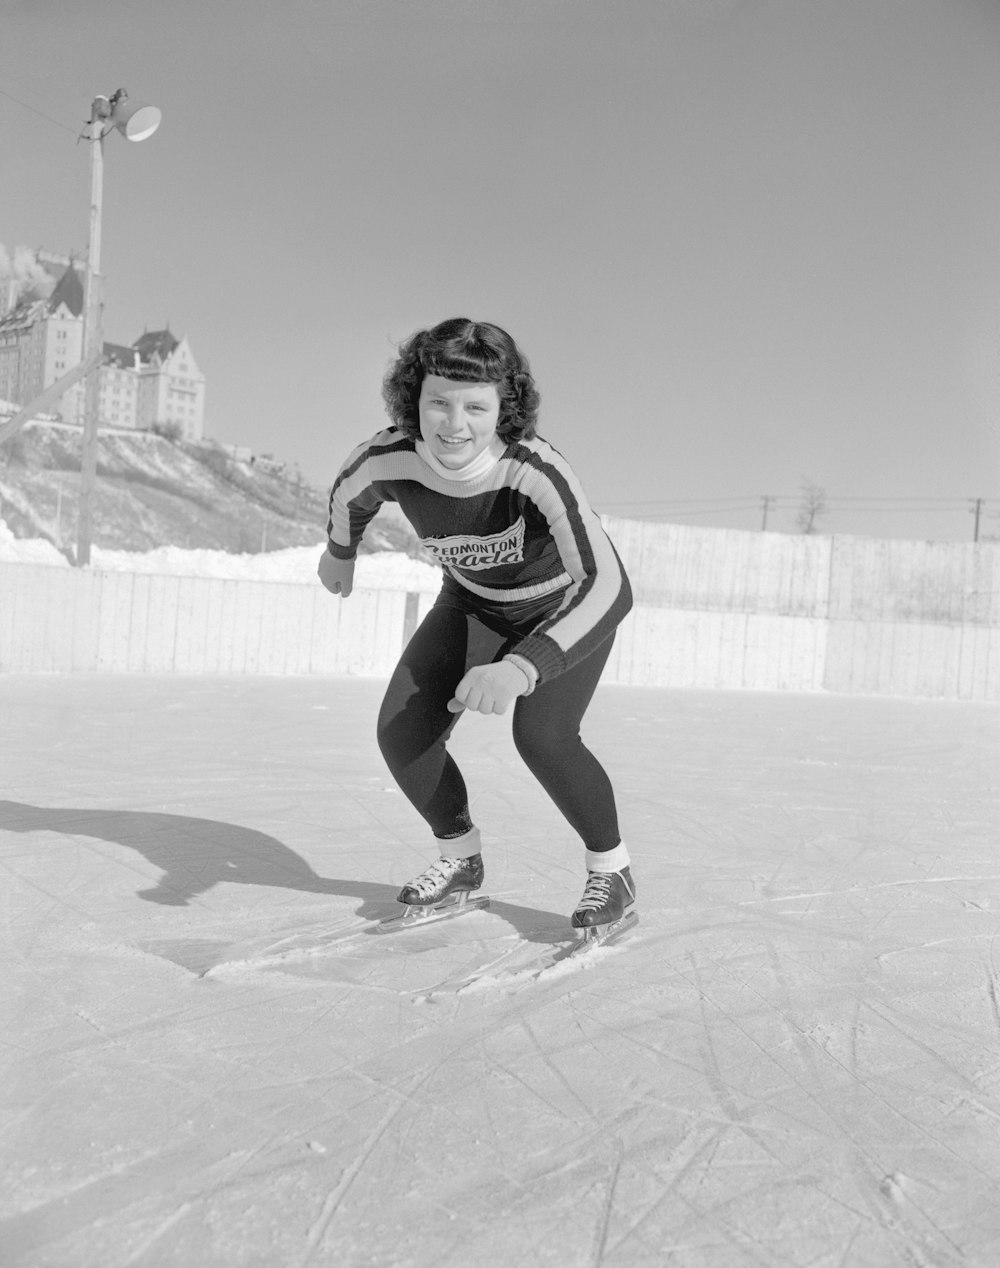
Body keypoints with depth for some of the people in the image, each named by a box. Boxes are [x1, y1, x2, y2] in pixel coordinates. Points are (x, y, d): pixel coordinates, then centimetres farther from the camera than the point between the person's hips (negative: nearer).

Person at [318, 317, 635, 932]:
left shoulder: (537, 471, -40)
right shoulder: (389, 458, -27)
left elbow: (608, 587, -47)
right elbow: (350, 493, -2)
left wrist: (523, 667, -61)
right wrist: (340, 551, 18)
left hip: (569, 603, -4)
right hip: (474, 602, 5)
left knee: (542, 737, -25)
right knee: (402, 732, -7)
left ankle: (612, 870, 1)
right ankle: (462, 859, 19)